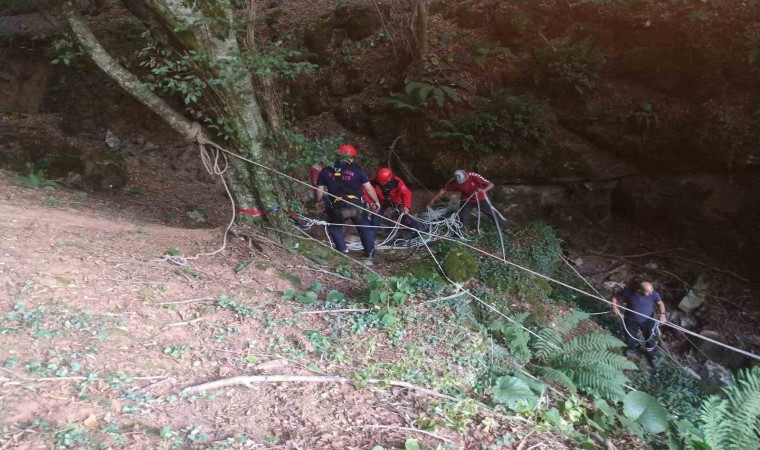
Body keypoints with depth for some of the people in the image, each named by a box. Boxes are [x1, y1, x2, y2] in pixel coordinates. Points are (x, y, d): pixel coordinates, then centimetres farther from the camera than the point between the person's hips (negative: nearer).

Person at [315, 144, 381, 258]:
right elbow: (369, 188, 1)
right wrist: (376, 202, 17)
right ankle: (370, 253, 30)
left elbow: (319, 191, 2)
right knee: (365, 229, 23)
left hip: (337, 209, 0)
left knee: (334, 227, 27)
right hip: (357, 207, 1)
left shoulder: (326, 172, 0)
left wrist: (318, 202, 23)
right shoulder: (357, 171, -2)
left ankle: (342, 250, 18)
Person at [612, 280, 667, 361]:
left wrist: (662, 314, -24)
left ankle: (653, 356, 46)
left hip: (648, 321, 0)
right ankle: (632, 348, 58)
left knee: (651, 339, 15)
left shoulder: (653, 294, -27)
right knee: (630, 337, 23)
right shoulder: (628, 292, -30)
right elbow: (615, 297, -13)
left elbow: (660, 303, -8)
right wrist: (614, 307, -28)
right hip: (631, 320, 0)